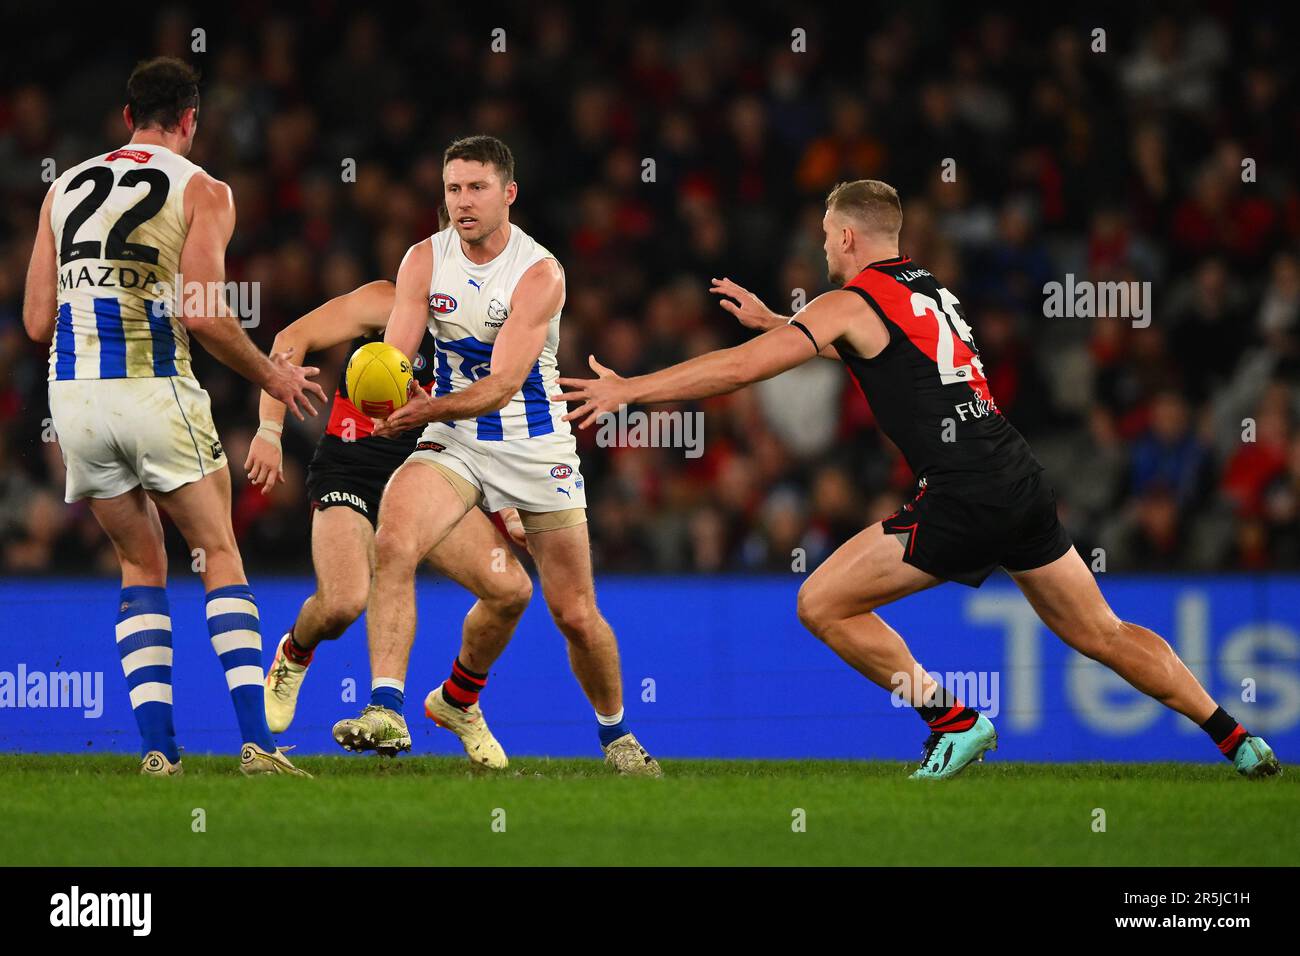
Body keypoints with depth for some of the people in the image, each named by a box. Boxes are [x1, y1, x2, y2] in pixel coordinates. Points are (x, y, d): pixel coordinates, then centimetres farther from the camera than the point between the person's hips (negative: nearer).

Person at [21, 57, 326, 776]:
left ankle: (157, 746, 5)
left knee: (141, 567, 16)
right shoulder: (201, 192, 1)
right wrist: (271, 375, 5)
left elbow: (37, 322, 12)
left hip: (73, 393, 4)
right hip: (155, 393, -4)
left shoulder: (66, 188, 15)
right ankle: (256, 740, -5)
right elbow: (202, 315, -10)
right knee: (219, 555, 7)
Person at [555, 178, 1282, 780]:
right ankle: (1238, 740, 10)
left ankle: (955, 722, 2)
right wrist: (769, 318, 46)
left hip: (961, 498, -8)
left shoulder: (850, 303, 0)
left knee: (823, 604, 2)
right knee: (1102, 633, 15)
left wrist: (626, 389, 0)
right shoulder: (928, 290, 23)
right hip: (1023, 483, 8)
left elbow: (740, 368, -6)